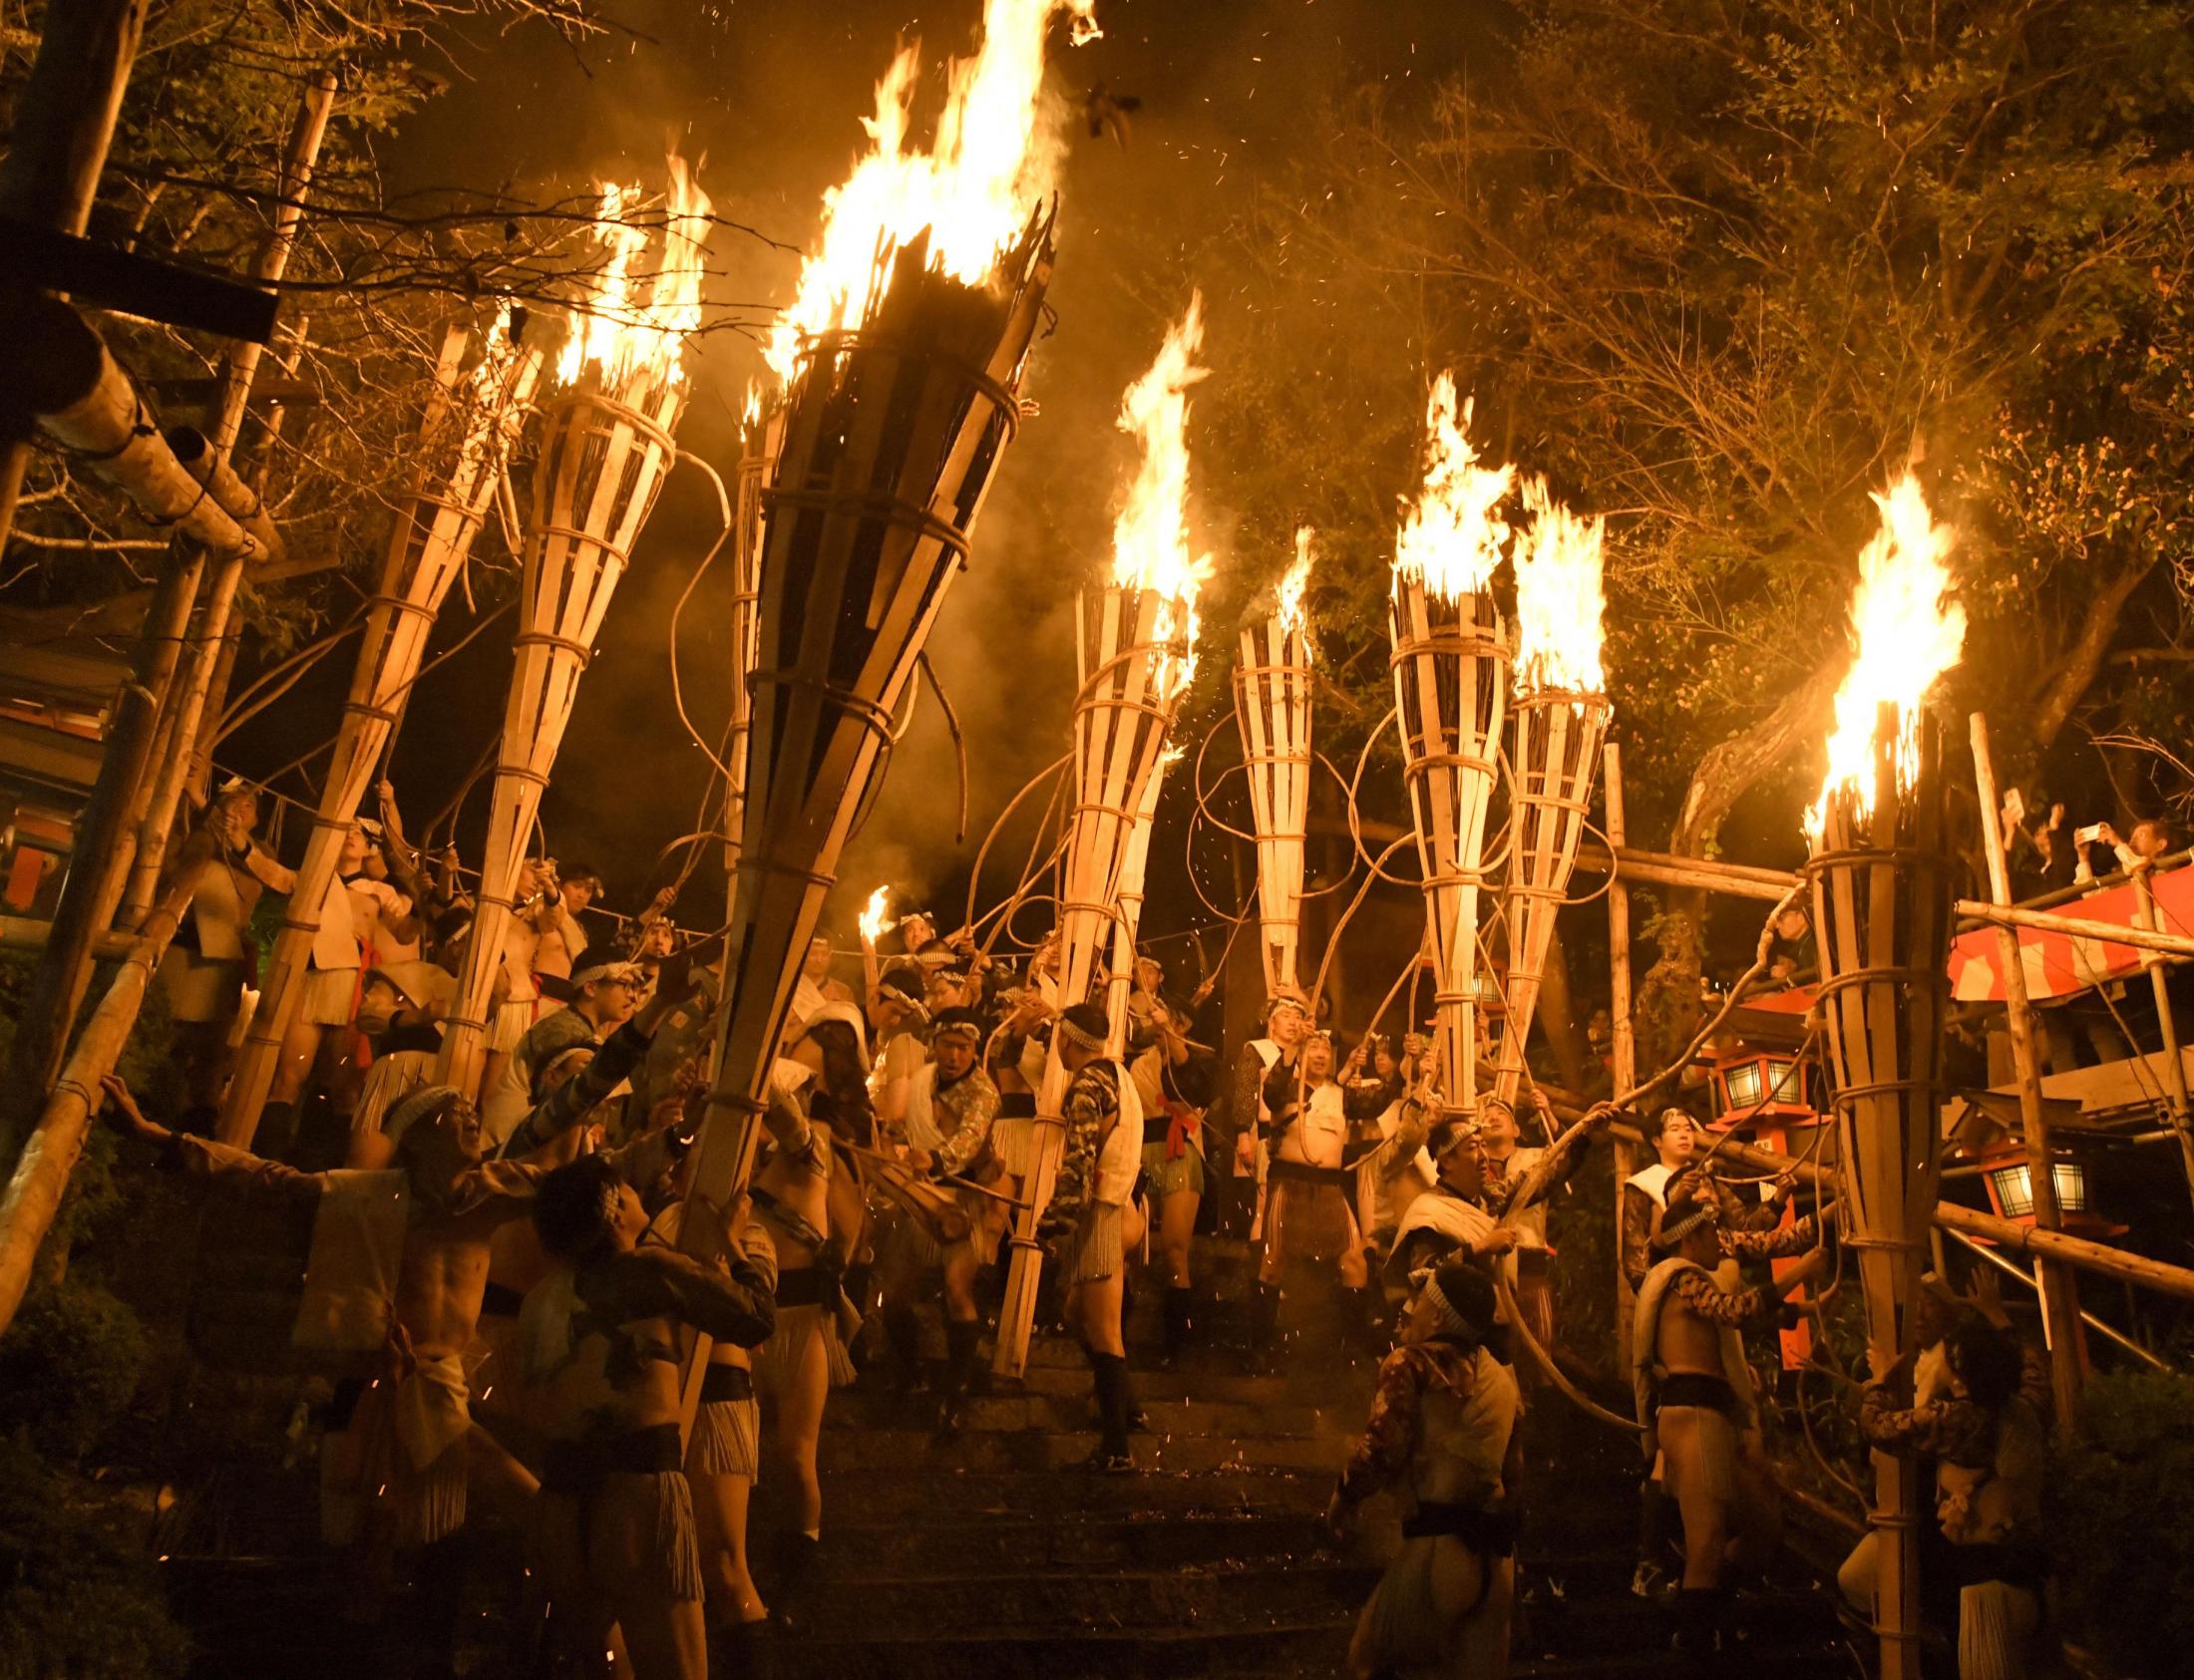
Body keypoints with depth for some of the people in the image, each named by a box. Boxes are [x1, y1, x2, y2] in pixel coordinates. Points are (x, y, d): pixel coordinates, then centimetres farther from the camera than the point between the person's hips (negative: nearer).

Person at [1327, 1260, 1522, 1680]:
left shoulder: (1411, 1365, -5)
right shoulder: (1501, 1378, 13)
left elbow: (1381, 1446, -12)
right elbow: (1513, 1468, 15)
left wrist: (1344, 1496, 4)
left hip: (1438, 1543, -6)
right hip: (1497, 1551, 6)